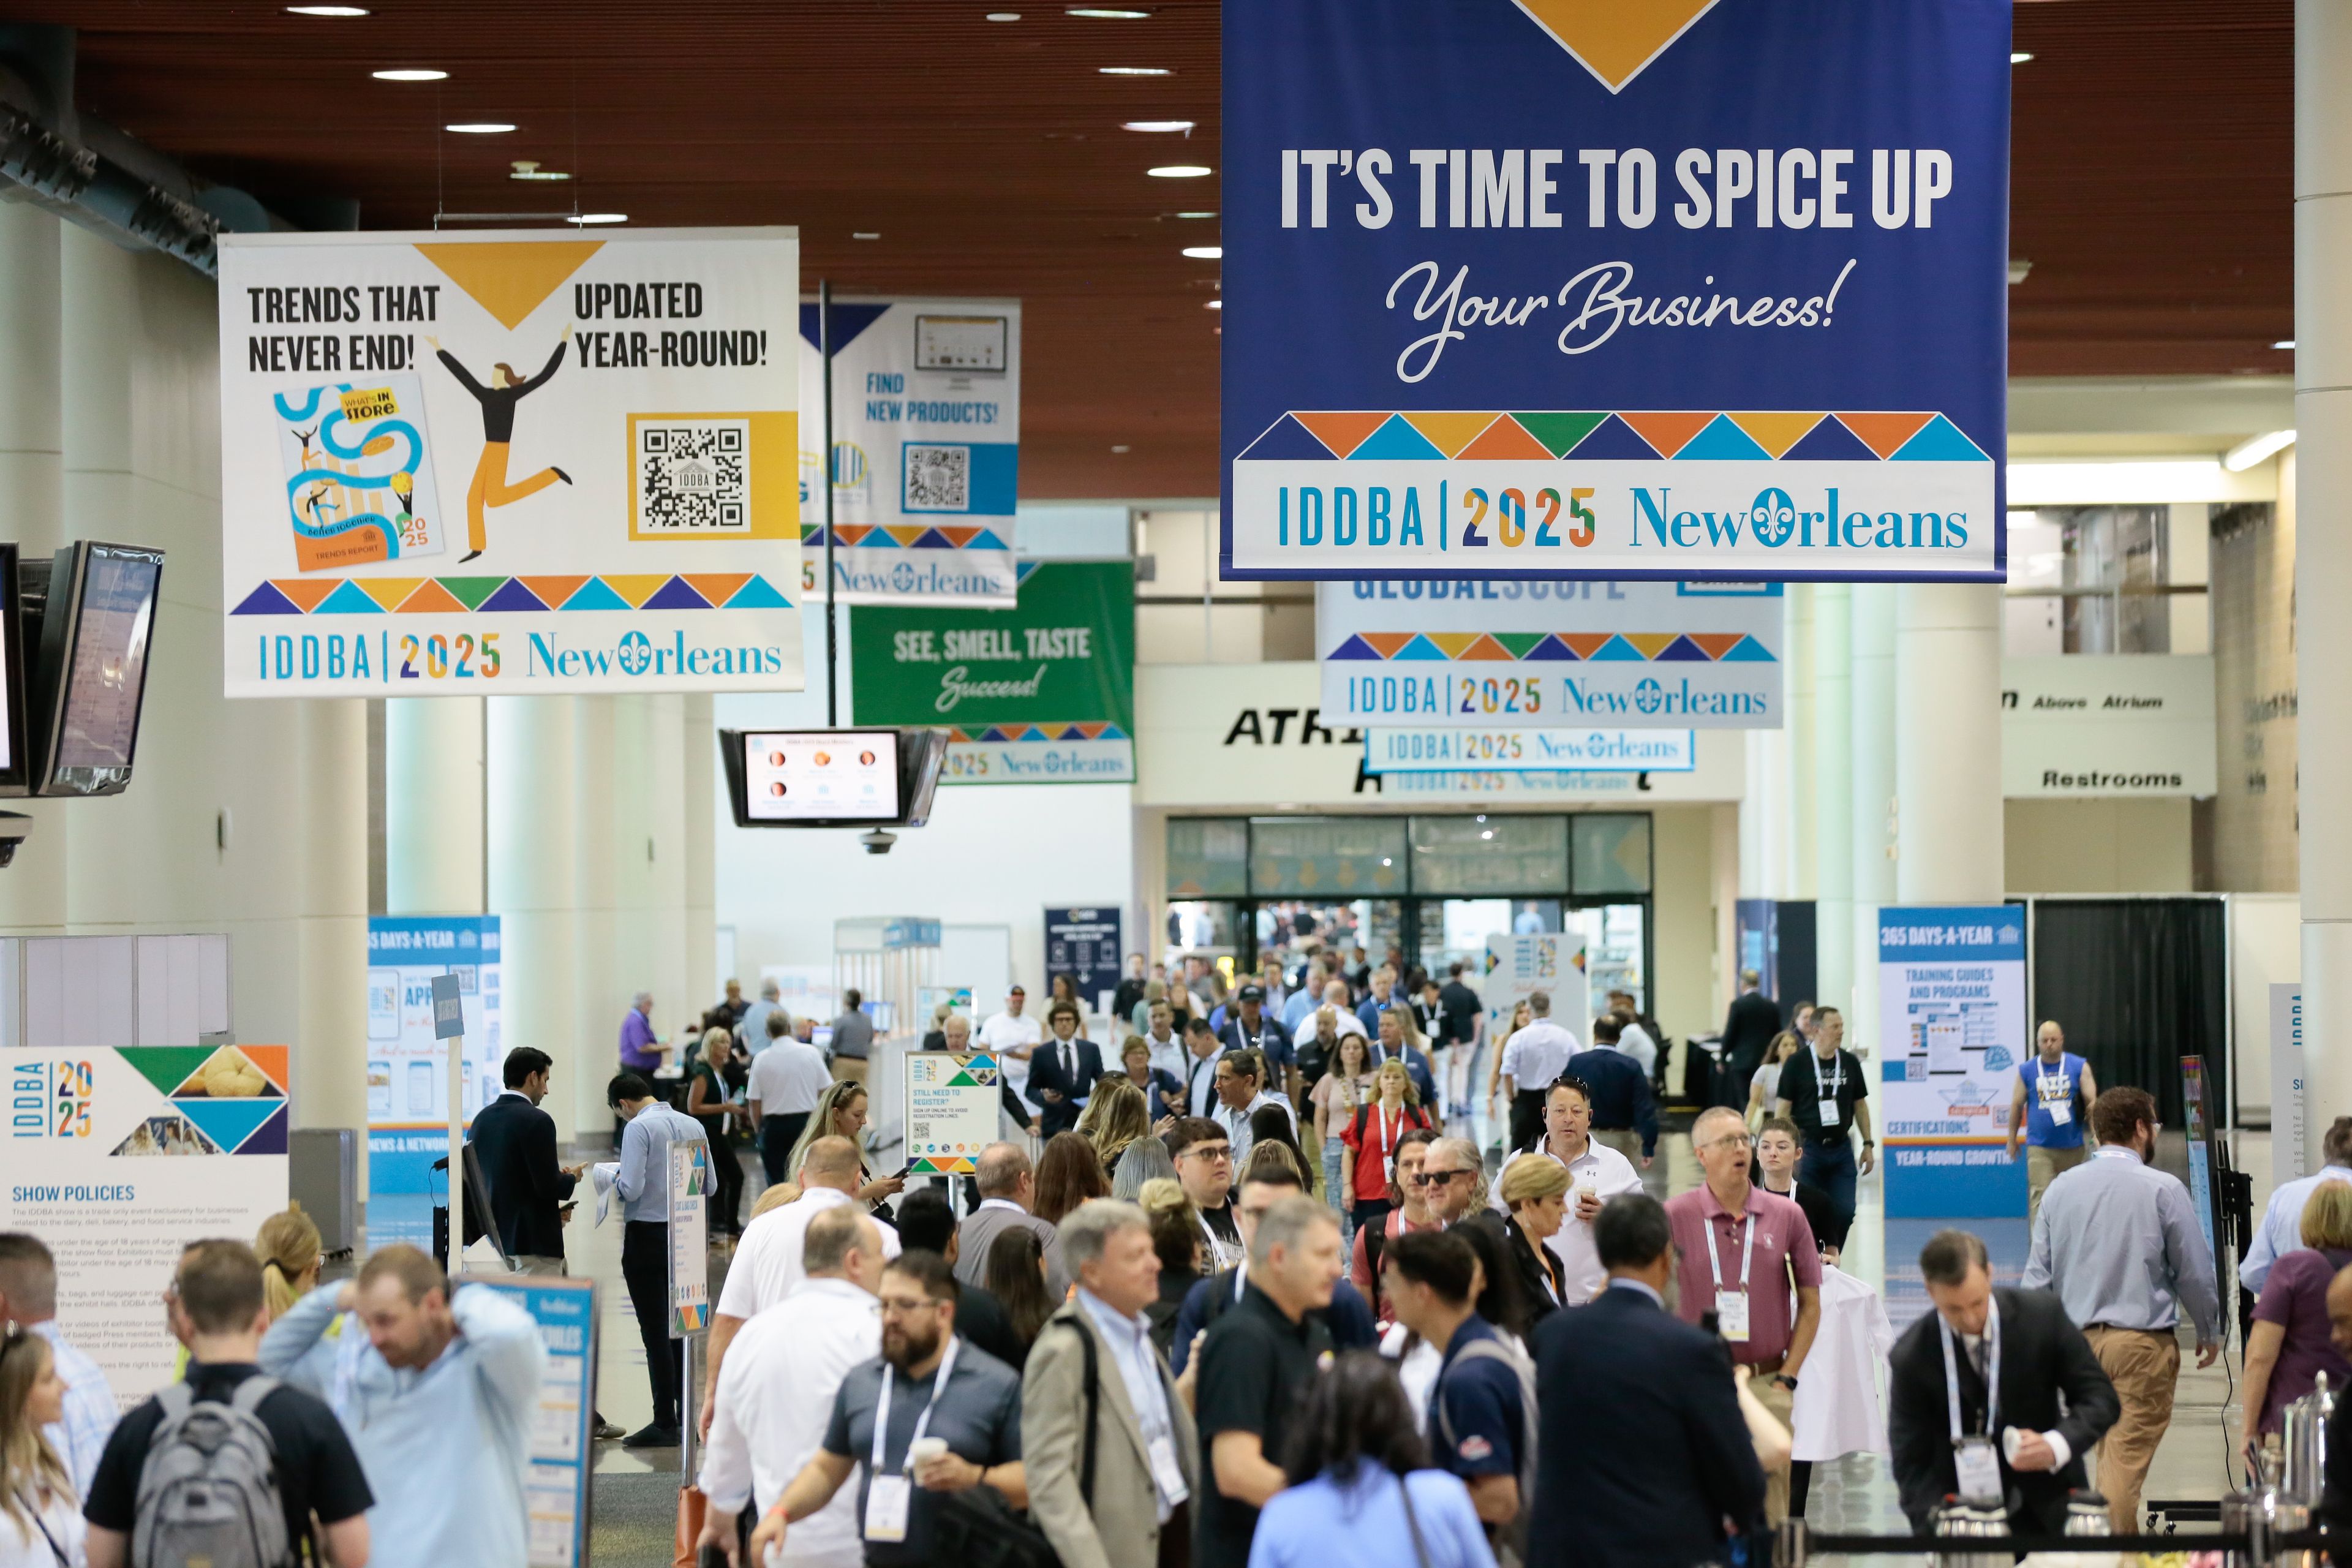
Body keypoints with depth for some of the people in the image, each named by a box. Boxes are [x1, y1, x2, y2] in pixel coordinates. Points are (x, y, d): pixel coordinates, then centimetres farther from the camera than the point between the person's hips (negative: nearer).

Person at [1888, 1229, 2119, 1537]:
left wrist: (2056, 1446, -24)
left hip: (2049, 1512, 1)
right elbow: (1912, 1465, -10)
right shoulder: (1910, 1358, -12)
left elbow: (2100, 1398, -4)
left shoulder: (2043, 1314, -10)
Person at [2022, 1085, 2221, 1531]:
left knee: (2106, 1446, 19)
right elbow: (2195, 1271, -1)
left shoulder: (2060, 1189, 6)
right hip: (2143, 1341, -5)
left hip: (2076, 1339, 5)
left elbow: (2037, 1276, 6)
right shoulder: (2162, 1189, -7)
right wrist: (2210, 1332, 14)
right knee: (2127, 1456, -6)